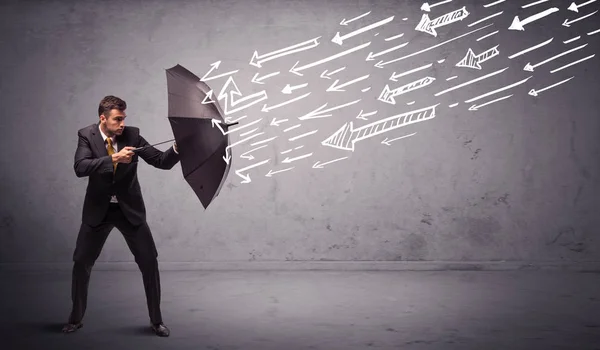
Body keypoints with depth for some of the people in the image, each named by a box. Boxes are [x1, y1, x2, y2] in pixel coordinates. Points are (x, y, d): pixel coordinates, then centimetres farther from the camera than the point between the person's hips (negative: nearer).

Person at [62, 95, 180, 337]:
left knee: (149, 262, -4)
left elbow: (162, 162, -11)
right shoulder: (86, 135, -11)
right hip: (98, 209, 0)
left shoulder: (132, 135, -9)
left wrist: (176, 149, -31)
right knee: (81, 262, 5)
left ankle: (156, 320, 11)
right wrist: (113, 158, -38)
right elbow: (80, 168, -28)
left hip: (129, 208, 0)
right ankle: (76, 318, 26)